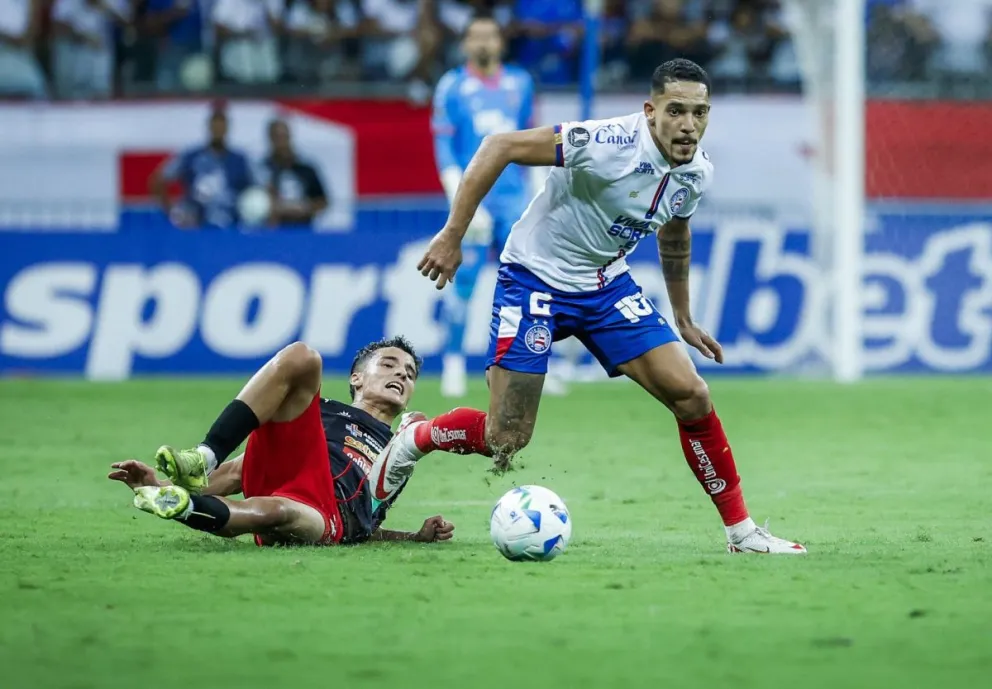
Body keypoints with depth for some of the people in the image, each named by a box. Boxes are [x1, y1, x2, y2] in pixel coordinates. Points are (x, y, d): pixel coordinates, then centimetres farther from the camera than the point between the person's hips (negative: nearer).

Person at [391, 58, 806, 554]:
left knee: (691, 397, -6)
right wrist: (452, 236, -27)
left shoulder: (697, 173, -4)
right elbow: (500, 147, -26)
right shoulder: (609, 144, -28)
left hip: (606, 286, 6)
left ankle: (741, 532, 6)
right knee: (504, 440, -10)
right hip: (536, 277, -6)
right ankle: (411, 441, 20)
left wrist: (683, 319, 25)